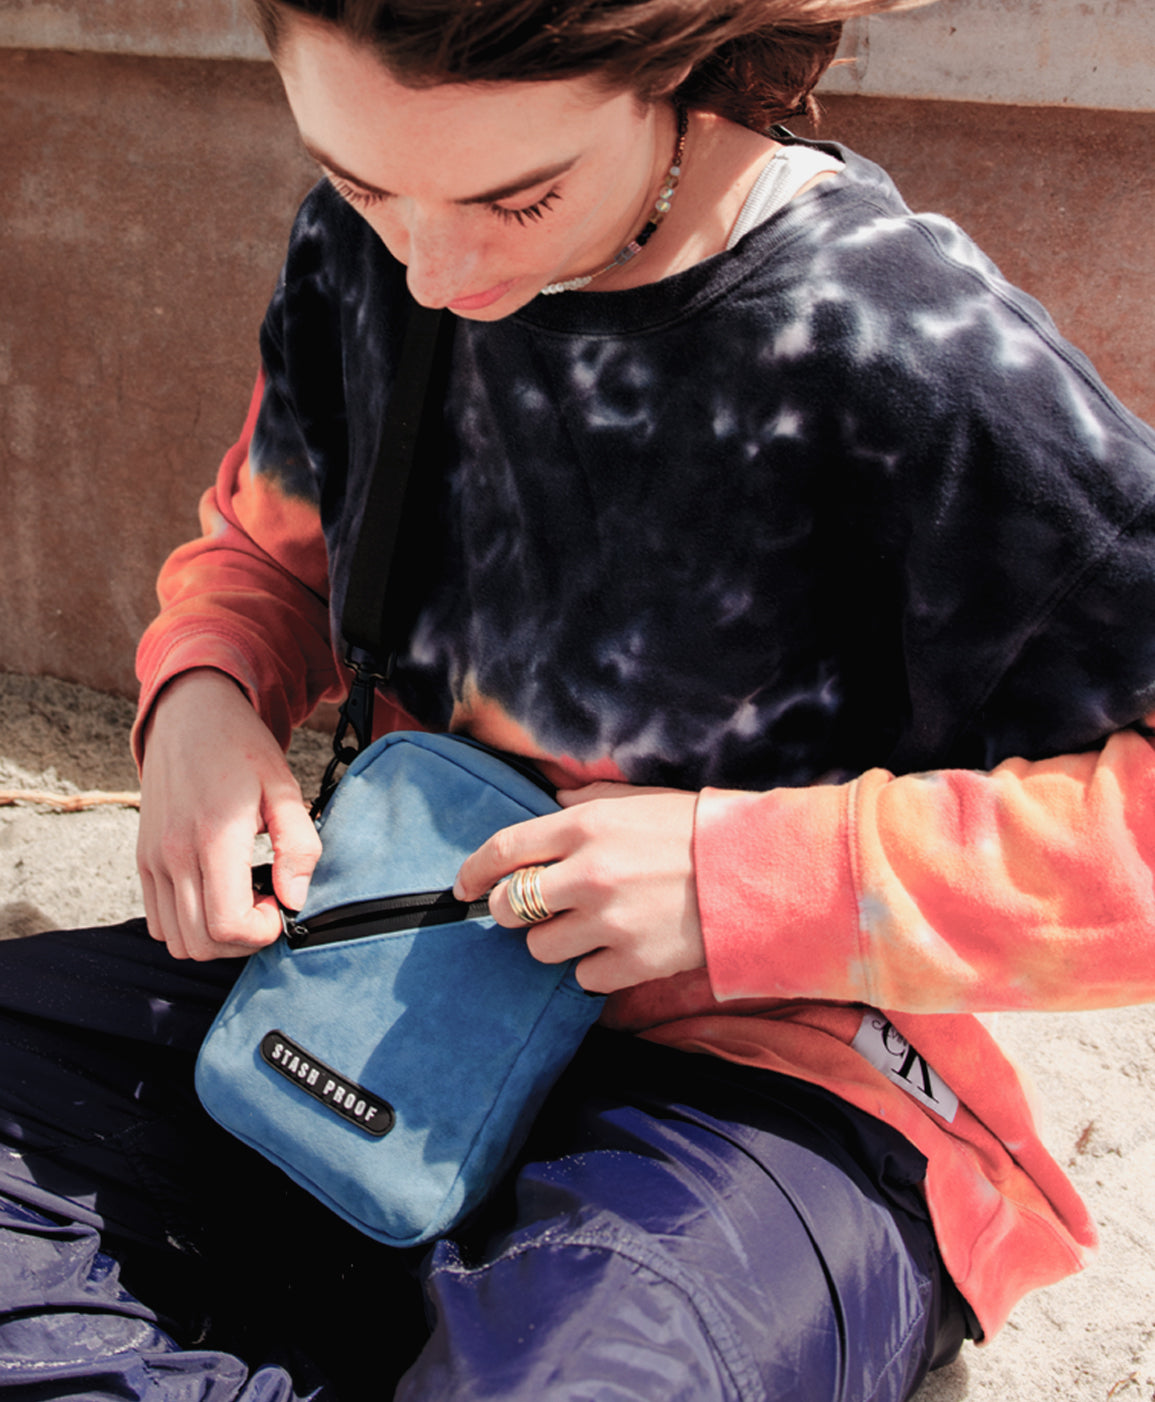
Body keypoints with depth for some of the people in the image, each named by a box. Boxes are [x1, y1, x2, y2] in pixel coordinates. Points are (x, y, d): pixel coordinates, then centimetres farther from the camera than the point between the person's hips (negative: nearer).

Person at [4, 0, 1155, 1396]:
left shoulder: (908, 344, -21)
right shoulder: (359, 247, -1)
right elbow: (265, 548, 16)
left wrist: (754, 872, -25)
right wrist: (198, 695, -6)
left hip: (755, 1076, -5)